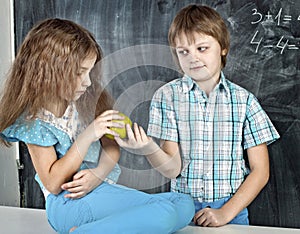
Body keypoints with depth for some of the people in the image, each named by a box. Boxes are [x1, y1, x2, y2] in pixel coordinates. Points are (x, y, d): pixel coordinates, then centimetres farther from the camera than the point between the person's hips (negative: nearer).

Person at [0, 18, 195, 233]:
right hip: (69, 203, -7)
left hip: (100, 186, 7)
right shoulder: (34, 119, -10)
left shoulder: (86, 97, 3)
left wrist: (99, 173, -14)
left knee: (185, 204, -14)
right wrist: (87, 136, -22)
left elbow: (111, 145, 7)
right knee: (165, 213, -26)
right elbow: (53, 183, -13)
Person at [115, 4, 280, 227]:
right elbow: (173, 168, -4)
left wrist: (226, 213, -7)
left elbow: (260, 171, 3)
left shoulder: (244, 100, 1)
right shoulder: (167, 96, 0)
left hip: (232, 210, 1)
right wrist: (149, 149, -25)